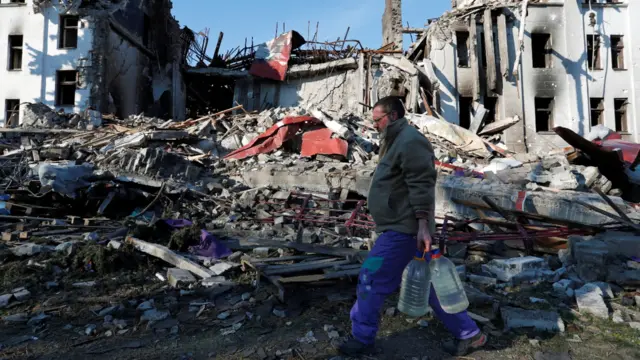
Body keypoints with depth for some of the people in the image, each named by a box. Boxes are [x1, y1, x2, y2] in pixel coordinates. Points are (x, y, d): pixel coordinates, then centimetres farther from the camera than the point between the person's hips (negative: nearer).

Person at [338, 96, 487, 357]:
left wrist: (423, 226, -26)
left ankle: (362, 339, 12)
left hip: (404, 229, -11)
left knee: (371, 279, -4)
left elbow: (421, 185, -22)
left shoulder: (410, 142, -13)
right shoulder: (397, 142, 20)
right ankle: (468, 334, 26)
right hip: (401, 227, 11)